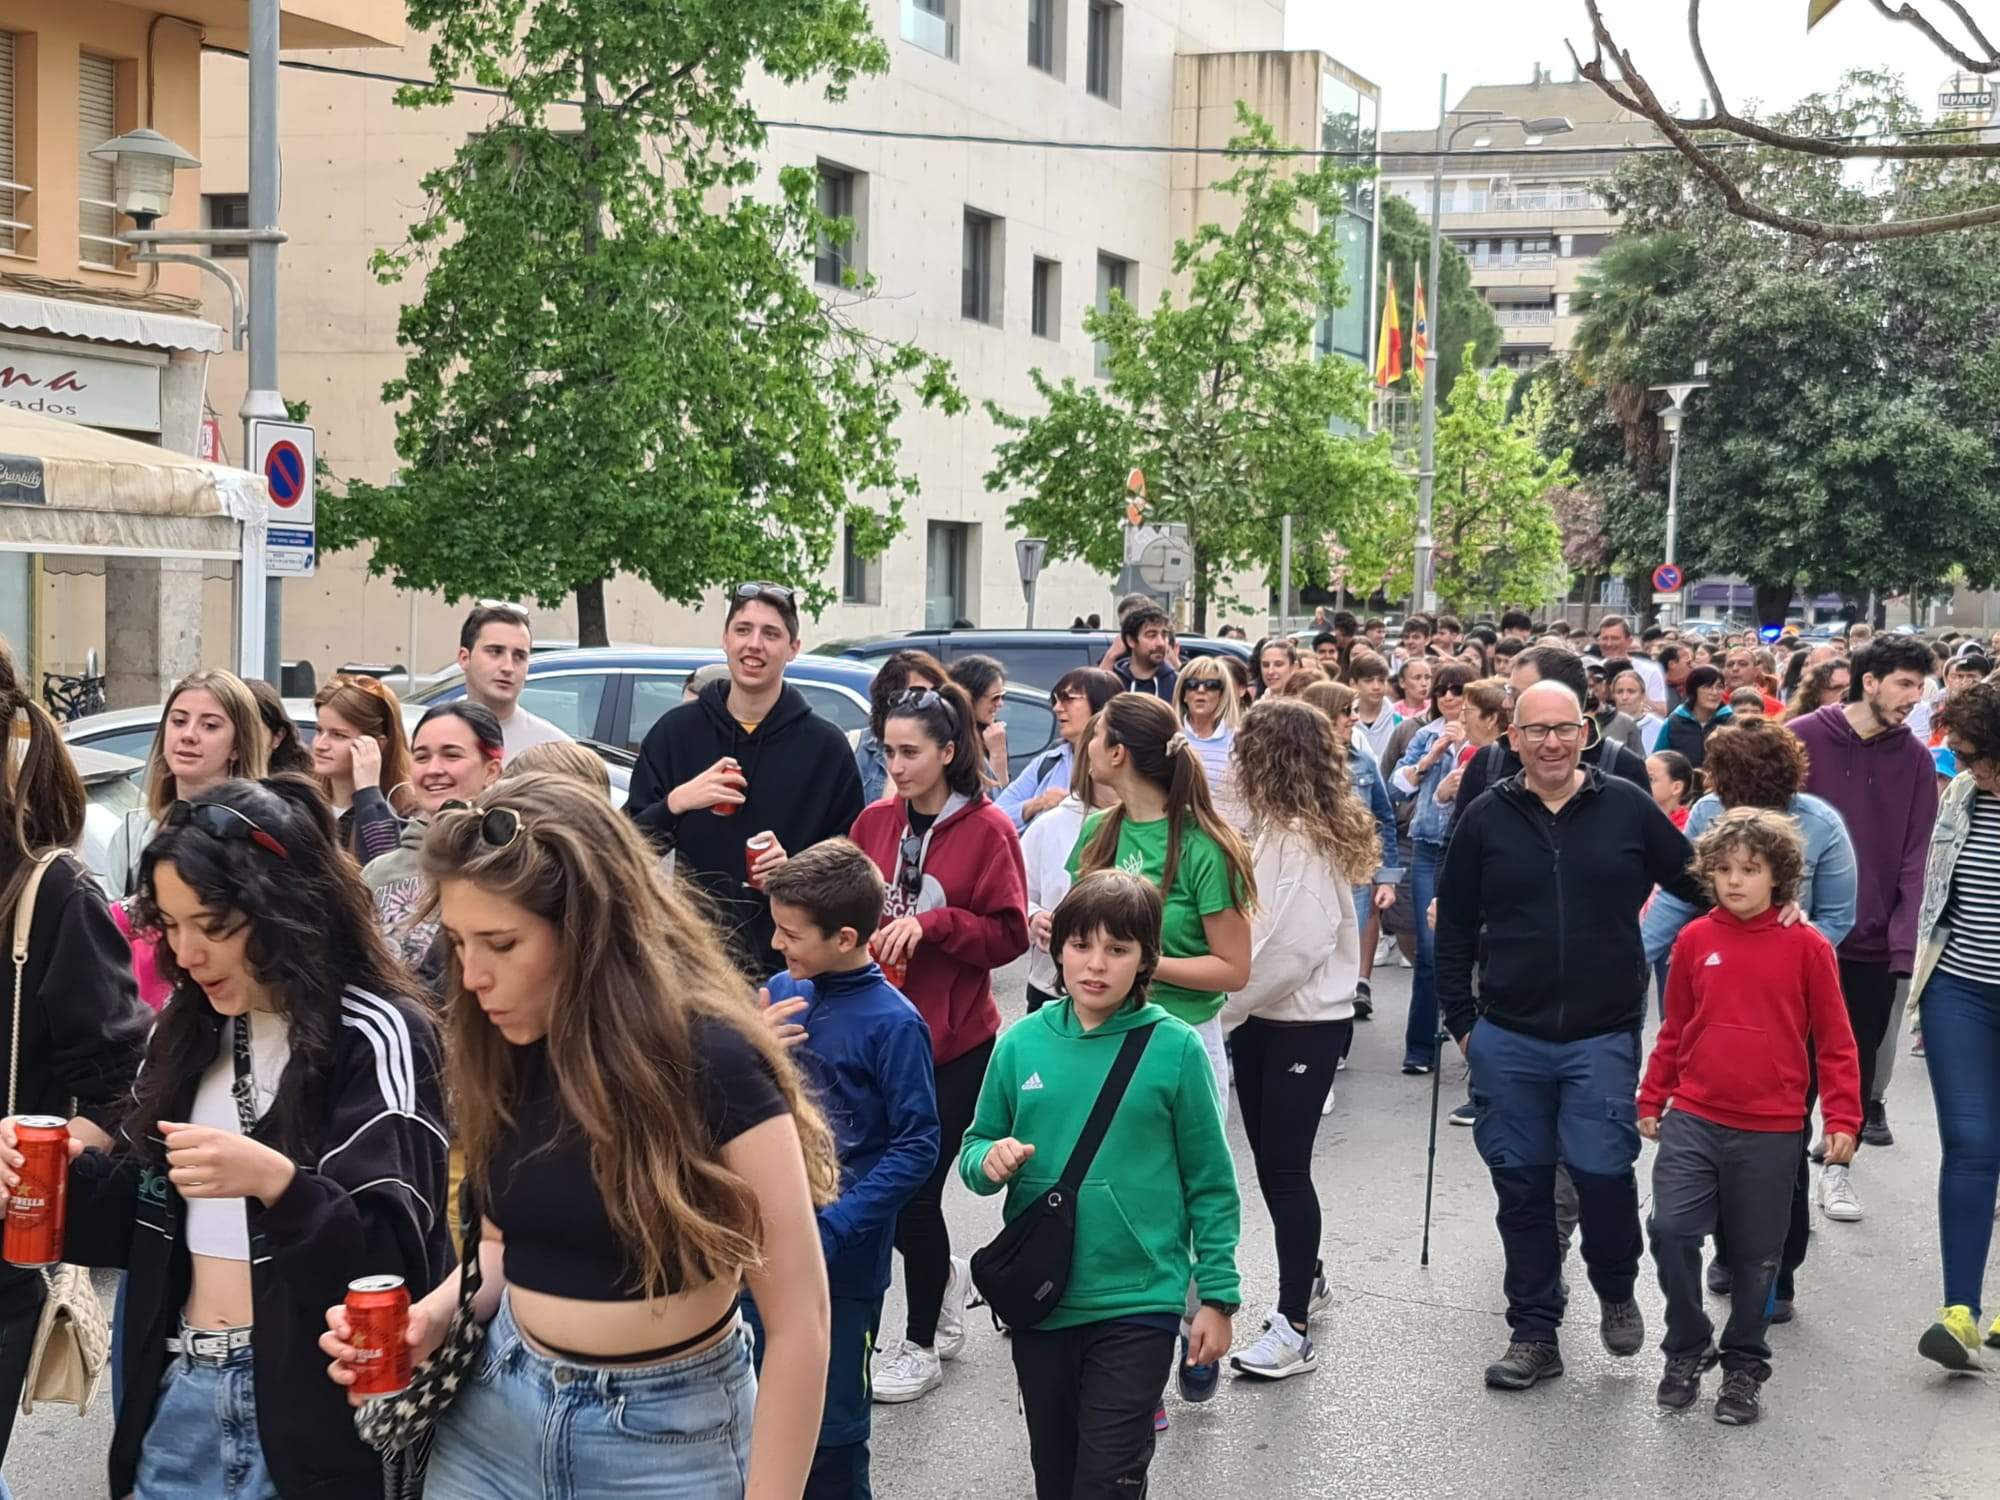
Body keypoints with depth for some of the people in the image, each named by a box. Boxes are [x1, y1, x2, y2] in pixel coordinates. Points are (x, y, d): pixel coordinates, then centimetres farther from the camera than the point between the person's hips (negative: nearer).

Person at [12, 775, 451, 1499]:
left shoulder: (374, 1037, -13)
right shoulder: (188, 1030, 8)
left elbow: (394, 1262, -17)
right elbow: (150, 1216, 14)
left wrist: (275, 1181, -31)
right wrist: (68, 1172, -4)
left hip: (311, 1413, -6)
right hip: (177, 1398, 6)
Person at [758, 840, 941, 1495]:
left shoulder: (892, 1022, -14)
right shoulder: (778, 993, 1)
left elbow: (916, 1149, -13)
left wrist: (830, 1231, -19)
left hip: (840, 1262, -5)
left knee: (830, 1431, 9)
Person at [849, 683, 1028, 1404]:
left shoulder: (988, 829, -8)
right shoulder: (875, 821, 5)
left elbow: (1008, 933, -9)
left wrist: (930, 922, -21)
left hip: (952, 1040, -5)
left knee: (914, 1189, 0)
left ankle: (922, 1343, 21)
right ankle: (945, 1276, 36)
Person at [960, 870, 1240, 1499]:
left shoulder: (1174, 1048, -8)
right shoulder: (1022, 1044, 0)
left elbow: (1210, 1184, -2)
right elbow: (974, 1148, 10)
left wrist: (1217, 1295, -1)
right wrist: (989, 1160, -13)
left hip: (1137, 1303, -3)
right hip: (1039, 1300, 3)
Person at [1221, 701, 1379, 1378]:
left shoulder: (1302, 838, -18)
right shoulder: (1272, 829, 9)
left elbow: (1297, 945, -22)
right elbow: (1250, 926, 7)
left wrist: (1229, 1005, -14)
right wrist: (1234, 1005, -5)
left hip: (1304, 1023, -8)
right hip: (1261, 1017, 8)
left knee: (1284, 1166, -6)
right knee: (1272, 1160, 17)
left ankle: (1293, 1327, 0)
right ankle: (1307, 1280, 35)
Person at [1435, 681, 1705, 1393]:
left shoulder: (1627, 809, 0)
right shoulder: (1486, 820, 3)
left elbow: (1700, 886, 11)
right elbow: (1454, 928, 9)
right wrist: (1461, 1020, 7)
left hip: (1603, 1038, -2)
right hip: (1508, 1040, 2)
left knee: (1602, 1171, -10)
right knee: (1522, 1186, 6)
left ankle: (1616, 1291, 20)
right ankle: (1533, 1334, 19)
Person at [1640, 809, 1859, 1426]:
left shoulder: (1806, 947, -5)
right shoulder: (1694, 940, 1)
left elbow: (1834, 1039, 1)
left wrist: (1843, 1117, -2)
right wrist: (1651, 1099, 14)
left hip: (1771, 1132, -1)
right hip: (1694, 1120, 1)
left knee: (1754, 1256, 8)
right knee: (1671, 1230, -11)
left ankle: (1744, 1366, 28)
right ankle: (1687, 1348, 11)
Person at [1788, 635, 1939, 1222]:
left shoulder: (1915, 759, 1)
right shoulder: (1801, 740, -7)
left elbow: (1916, 858, -3)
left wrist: (1909, 941, -12)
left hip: (1875, 942, 3)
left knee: (1859, 1062, 13)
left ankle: (1837, 1162, 31)